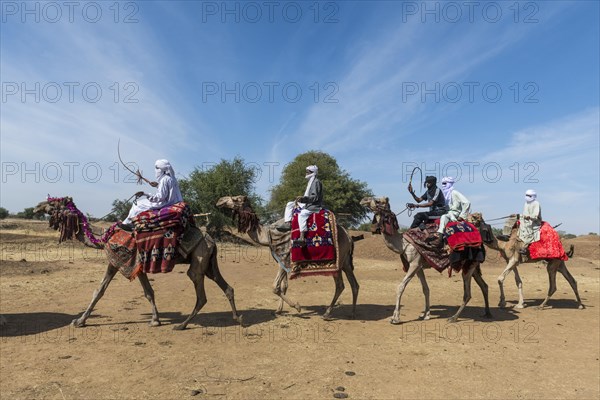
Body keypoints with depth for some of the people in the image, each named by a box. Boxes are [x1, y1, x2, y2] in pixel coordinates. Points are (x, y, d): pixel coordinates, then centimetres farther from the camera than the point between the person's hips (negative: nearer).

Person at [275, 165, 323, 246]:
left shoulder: (316, 182, -8)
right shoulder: (310, 182, 21)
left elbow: (315, 197, -17)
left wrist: (303, 198, -25)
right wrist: (301, 200, 8)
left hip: (315, 206, -11)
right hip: (307, 204, 11)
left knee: (302, 214, -38)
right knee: (289, 204, 7)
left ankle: (302, 237, -45)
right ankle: (287, 223, -9)